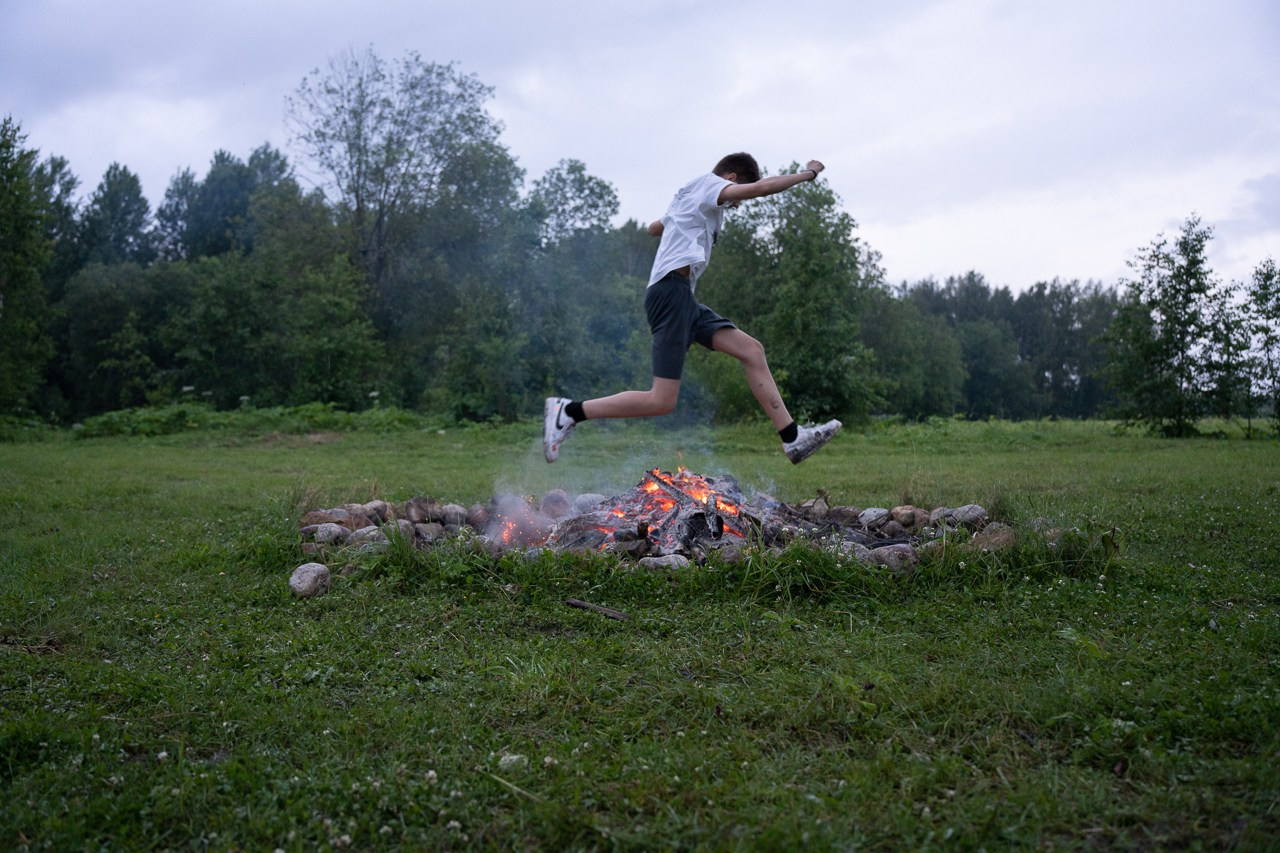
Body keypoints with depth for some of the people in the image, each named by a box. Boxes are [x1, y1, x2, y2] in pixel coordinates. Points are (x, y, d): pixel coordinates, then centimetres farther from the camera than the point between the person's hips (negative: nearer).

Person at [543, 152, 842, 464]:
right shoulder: (706, 183, 3)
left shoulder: (689, 200, 30)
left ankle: (793, 438, -1)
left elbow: (654, 228, 48)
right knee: (661, 402, -14)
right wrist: (806, 173, 1)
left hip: (684, 298, 11)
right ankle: (568, 411, -7)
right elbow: (761, 188, -13)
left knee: (751, 350, 2)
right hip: (672, 289, -11)